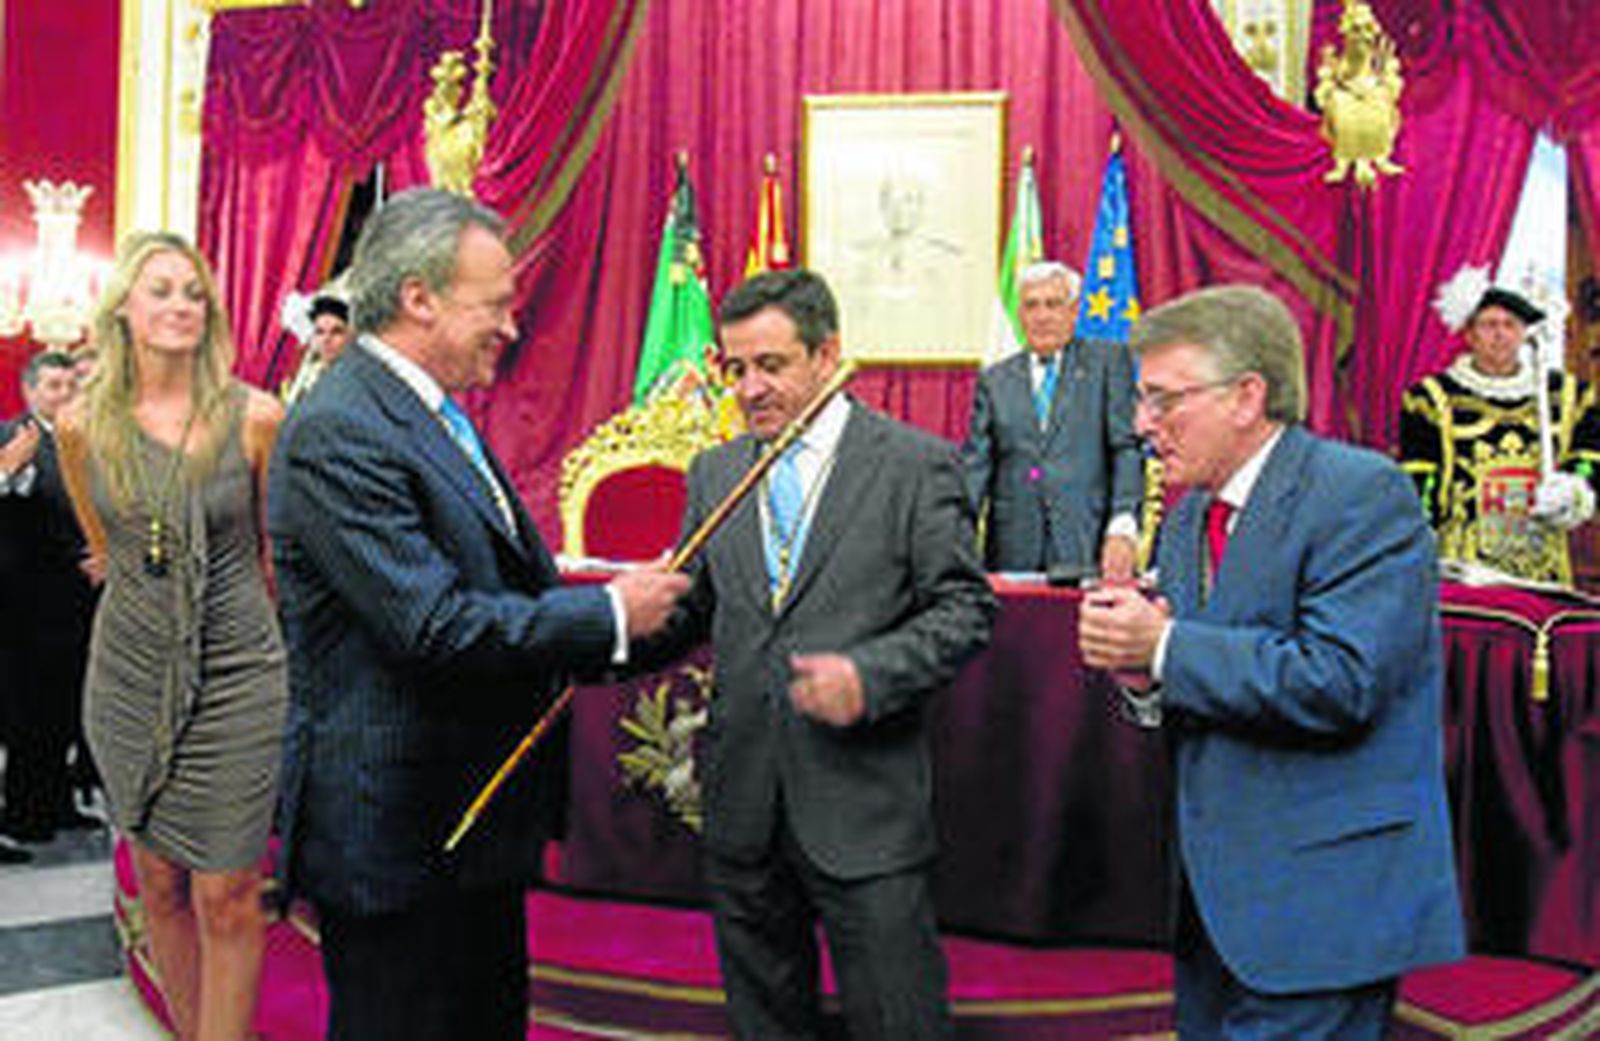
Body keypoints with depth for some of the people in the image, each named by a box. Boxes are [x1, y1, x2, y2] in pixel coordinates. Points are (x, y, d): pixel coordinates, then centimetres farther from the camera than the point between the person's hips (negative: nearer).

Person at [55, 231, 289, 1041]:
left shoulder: (253, 415, -9)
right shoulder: (82, 425, -1)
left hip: (235, 673, -3)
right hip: (129, 671, 3)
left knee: (226, 897, -1)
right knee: (158, 882, 14)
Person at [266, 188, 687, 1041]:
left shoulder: (437, 416, 11)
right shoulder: (337, 432, -20)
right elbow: (433, 627, -26)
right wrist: (610, 615, -18)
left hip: (475, 818, 10)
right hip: (395, 838, -10)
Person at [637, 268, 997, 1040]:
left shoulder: (918, 464, -3)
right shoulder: (714, 473, 11)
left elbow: (966, 607, -6)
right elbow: (692, 610, 12)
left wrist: (871, 674, -21)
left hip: (864, 806, -4)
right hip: (742, 804, 5)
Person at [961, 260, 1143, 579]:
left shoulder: (1108, 361, 9)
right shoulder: (995, 380, 15)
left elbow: (1128, 450, 0)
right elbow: (975, 466, 9)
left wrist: (1123, 528, -13)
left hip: (1087, 547, -2)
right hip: (1013, 551, 2)